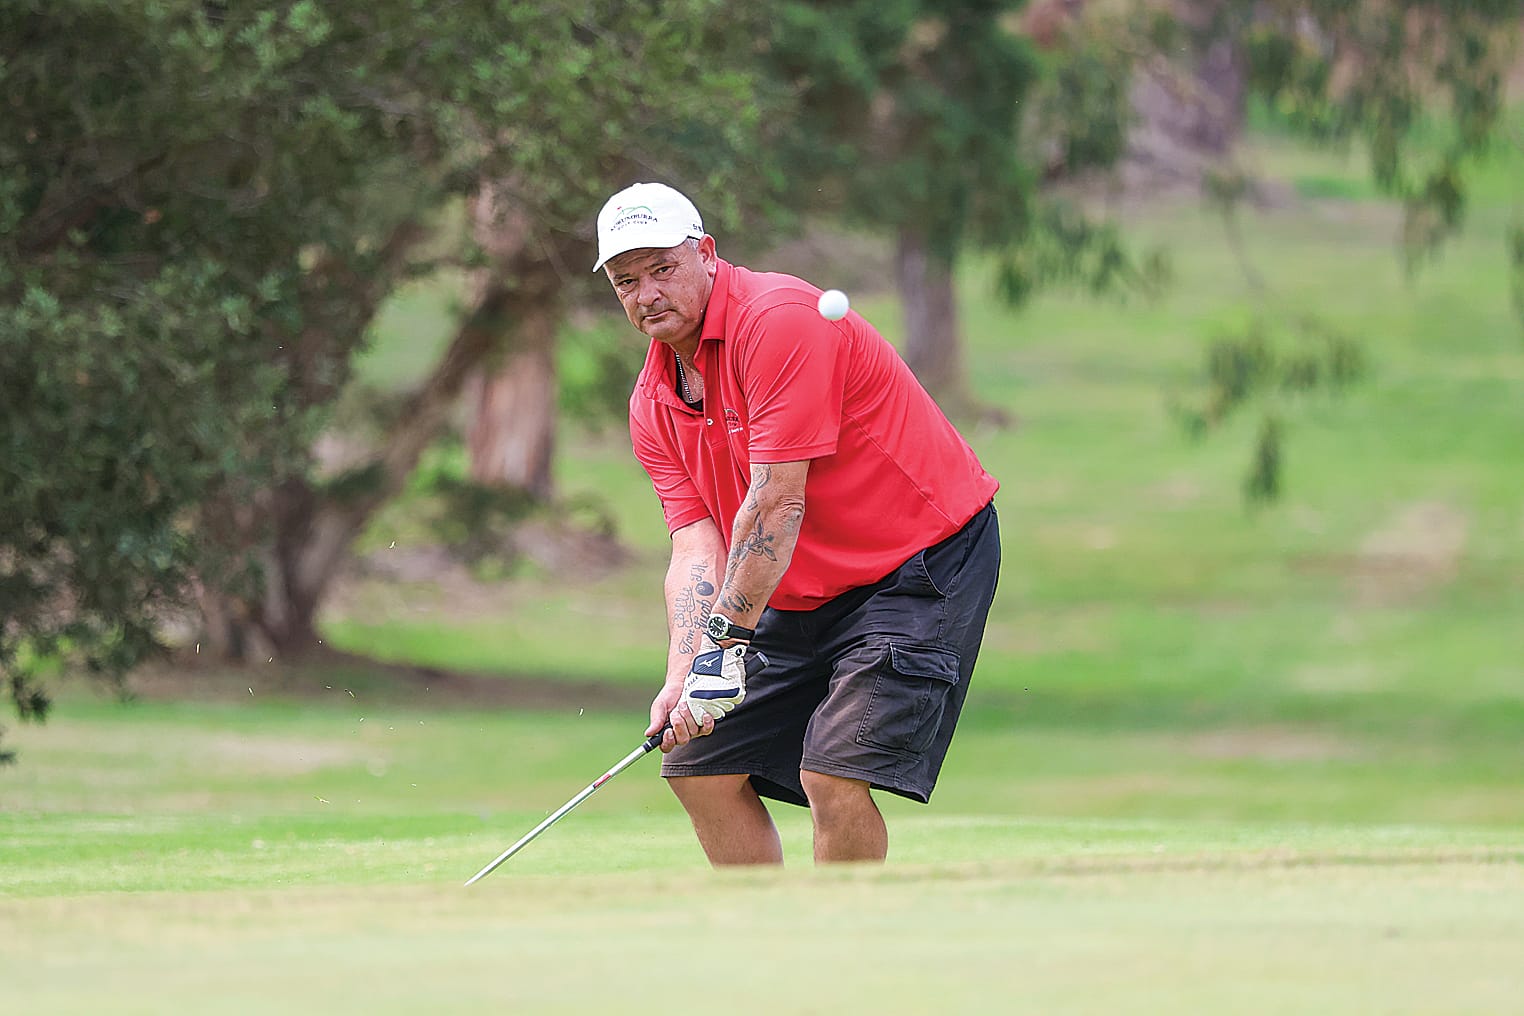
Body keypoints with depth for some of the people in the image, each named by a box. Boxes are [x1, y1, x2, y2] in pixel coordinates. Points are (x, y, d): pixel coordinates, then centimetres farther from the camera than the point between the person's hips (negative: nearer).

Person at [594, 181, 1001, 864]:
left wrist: (725, 640, -22)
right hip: (807, 596, 9)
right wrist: (683, 675, -19)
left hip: (925, 556, -9)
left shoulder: (779, 320, -22)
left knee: (833, 776, -22)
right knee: (700, 768, 8)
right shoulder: (653, 404, 4)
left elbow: (777, 503, -25)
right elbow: (697, 546, -3)